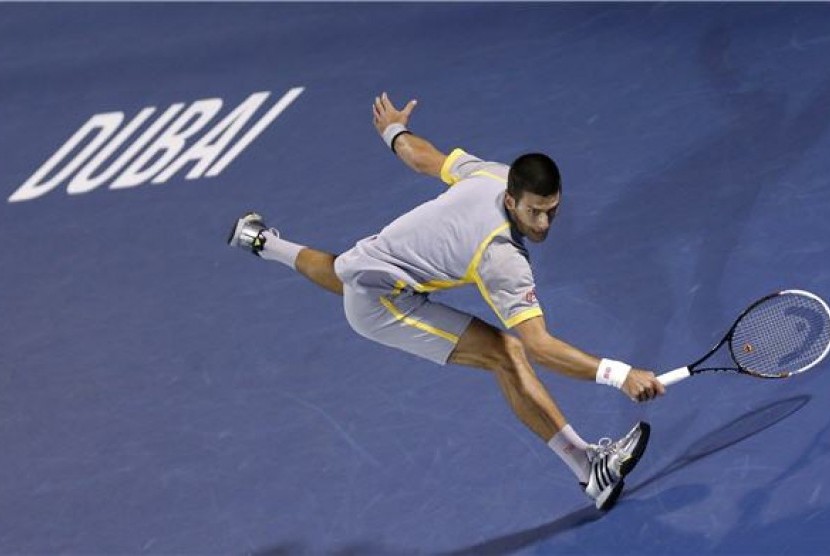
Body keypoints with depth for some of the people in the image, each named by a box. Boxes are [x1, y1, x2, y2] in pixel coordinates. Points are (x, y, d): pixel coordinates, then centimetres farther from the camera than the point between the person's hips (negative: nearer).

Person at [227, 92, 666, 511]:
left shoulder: (492, 173, -15)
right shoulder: (503, 259, -35)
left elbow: (423, 157, 4)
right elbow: (537, 346, -42)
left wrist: (394, 130, 27)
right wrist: (618, 374, -50)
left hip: (366, 257, 9)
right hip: (380, 303, -9)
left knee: (345, 270, 46)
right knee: (505, 353, -23)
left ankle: (262, 241, 72)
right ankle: (590, 469, -22)